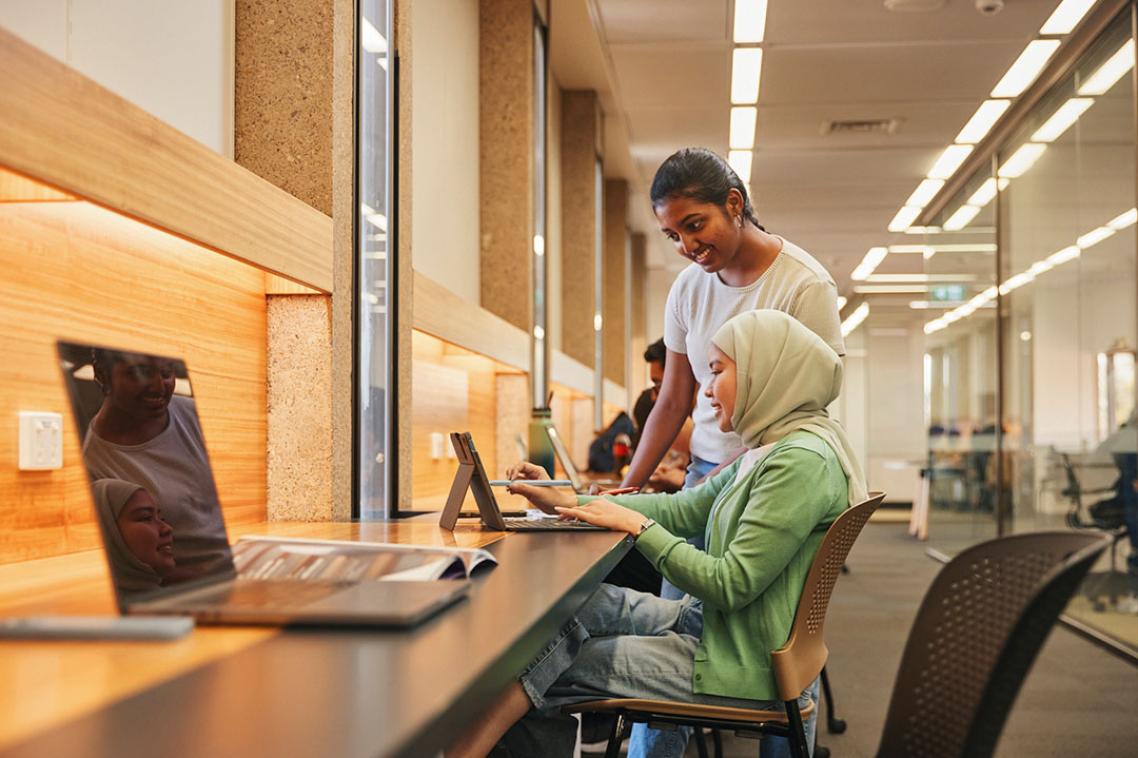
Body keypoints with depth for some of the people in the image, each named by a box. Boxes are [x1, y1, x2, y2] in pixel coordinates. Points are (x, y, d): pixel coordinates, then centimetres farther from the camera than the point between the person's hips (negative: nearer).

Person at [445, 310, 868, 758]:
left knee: (556, 671, -10)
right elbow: (683, 509, 12)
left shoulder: (802, 462, -21)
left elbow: (731, 586, -24)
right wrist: (565, 502, 7)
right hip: (708, 624, 9)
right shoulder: (767, 452, 10)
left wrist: (637, 526, -15)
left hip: (744, 669, -9)